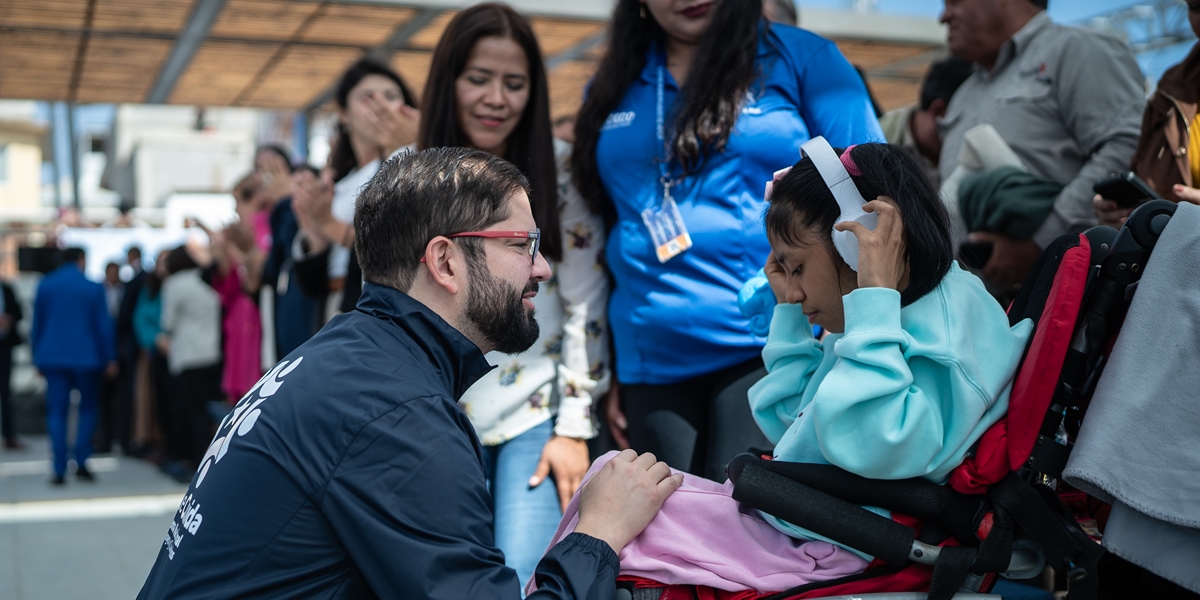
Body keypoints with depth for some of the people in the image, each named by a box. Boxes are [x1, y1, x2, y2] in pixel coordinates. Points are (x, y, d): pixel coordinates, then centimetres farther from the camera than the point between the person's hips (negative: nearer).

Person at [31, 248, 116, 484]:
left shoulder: (45, 285, 4)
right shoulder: (93, 287, -4)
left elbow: (37, 323, 8)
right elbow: (103, 325, -3)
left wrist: (39, 358, 16)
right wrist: (109, 358, 4)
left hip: (53, 357, 2)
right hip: (86, 357, -2)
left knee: (56, 412, 3)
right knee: (88, 408, 12)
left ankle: (59, 470, -1)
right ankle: (81, 462, 1)